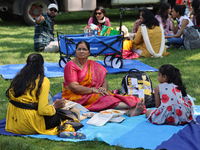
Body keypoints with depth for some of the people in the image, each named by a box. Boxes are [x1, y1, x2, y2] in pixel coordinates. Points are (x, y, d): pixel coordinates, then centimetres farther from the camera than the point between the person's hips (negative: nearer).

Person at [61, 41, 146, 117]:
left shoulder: (93, 65, 15)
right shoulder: (71, 66, -4)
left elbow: (104, 81, 10)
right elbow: (73, 87, -14)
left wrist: (103, 89, -14)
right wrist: (93, 90, -21)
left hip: (93, 93, 5)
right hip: (74, 96, -5)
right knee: (102, 98, -32)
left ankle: (129, 111, -55)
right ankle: (131, 106, -48)